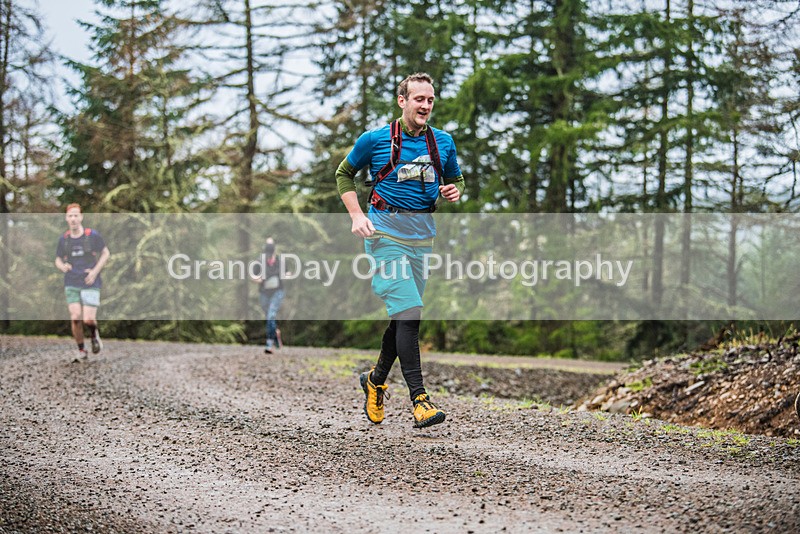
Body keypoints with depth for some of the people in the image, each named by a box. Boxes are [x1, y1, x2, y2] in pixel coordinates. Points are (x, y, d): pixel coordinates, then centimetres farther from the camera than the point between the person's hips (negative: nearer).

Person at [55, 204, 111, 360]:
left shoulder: (93, 235, -3)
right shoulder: (63, 239, 5)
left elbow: (106, 253, 6)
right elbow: (58, 260, 15)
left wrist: (95, 271, -7)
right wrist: (62, 266, -9)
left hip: (90, 284, -2)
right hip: (71, 284, 2)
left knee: (88, 319, -12)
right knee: (75, 318, -10)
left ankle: (94, 335, 24)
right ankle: (80, 350, 9)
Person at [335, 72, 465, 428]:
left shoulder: (443, 142, 9)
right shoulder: (375, 139, -3)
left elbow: (456, 179, 24)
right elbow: (344, 174, 9)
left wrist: (454, 191, -1)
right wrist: (356, 215, -4)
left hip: (423, 233, 5)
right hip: (386, 231, -5)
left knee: (406, 314, 12)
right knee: (409, 313, -17)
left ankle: (375, 380, 34)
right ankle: (419, 399, -20)